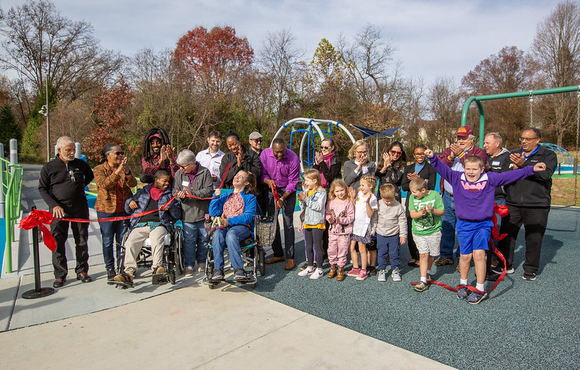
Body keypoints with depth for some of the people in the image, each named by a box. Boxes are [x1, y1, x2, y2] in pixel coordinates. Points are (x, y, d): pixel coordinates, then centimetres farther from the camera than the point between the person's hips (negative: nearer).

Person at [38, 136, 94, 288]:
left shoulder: (81, 164, 4)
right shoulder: (49, 167, -1)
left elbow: (90, 176, 25)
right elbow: (42, 188, 3)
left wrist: (80, 185, 10)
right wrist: (54, 205, -8)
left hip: (80, 208, 2)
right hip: (59, 210, -1)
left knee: (82, 241, 6)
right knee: (57, 242, 2)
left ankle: (82, 271, 19)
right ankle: (60, 274, 13)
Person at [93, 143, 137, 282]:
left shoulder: (125, 167, 7)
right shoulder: (99, 169, -2)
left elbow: (133, 184, -7)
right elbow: (104, 184, -21)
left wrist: (127, 172, -24)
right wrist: (118, 171, -31)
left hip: (124, 209, 3)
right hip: (106, 209, -2)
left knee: (122, 240, 6)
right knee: (108, 241, 4)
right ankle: (110, 269, 16)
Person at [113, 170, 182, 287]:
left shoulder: (169, 195, 25)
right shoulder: (142, 192, 27)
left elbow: (178, 215, 18)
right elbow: (128, 210, 30)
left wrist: (170, 207, -2)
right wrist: (130, 202, 7)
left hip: (159, 224, -1)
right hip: (140, 225, 1)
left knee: (156, 240, -35)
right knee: (130, 243, -28)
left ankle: (157, 268, -42)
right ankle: (129, 272, -35)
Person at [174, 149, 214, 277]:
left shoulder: (204, 172, -4)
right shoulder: (179, 174, 5)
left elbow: (209, 190, -10)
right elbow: (175, 191, 8)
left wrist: (192, 193, -19)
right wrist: (180, 195, -16)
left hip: (203, 213, -1)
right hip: (187, 214, 1)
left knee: (203, 239, 11)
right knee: (189, 240, 1)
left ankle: (202, 262, 28)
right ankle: (189, 265, 13)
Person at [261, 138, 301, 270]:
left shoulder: (293, 158, -19)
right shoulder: (265, 154, -12)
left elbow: (293, 182, -14)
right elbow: (262, 174, -1)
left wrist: (282, 198, -20)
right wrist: (268, 181, -24)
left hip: (288, 191, -3)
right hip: (271, 189, 3)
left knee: (288, 223, -8)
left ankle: (290, 258, 0)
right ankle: (278, 254, 18)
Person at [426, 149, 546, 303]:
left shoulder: (490, 179, 0)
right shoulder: (457, 178, 0)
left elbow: (510, 175, -1)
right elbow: (442, 169, -3)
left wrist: (530, 169, -6)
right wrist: (433, 158, -16)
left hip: (483, 224, -1)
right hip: (464, 224, 1)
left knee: (479, 254, -10)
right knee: (465, 255, 5)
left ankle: (480, 289, 4)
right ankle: (463, 284, 27)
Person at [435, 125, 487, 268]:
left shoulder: (478, 152, 1)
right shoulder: (450, 149, 14)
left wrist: (461, 154, -20)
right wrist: (451, 157, -13)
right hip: (448, 196, 5)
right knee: (446, 226, 11)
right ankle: (446, 256, 23)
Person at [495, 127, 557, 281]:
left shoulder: (548, 155, 5)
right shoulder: (514, 155, 17)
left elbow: (545, 174, -13)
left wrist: (523, 165, -20)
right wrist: (513, 168, -10)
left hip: (537, 206, -3)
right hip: (513, 204, 3)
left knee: (534, 239, 3)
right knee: (507, 235, 5)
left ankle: (530, 270, 19)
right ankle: (505, 265, 21)